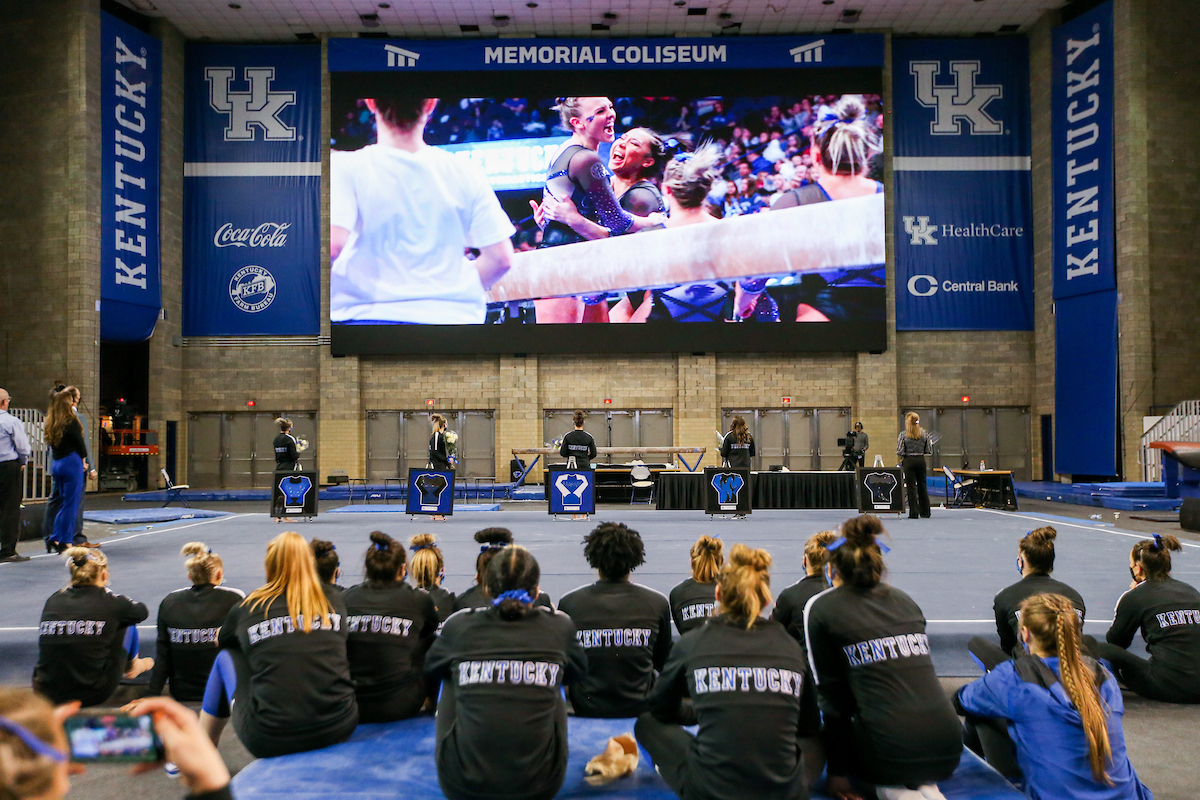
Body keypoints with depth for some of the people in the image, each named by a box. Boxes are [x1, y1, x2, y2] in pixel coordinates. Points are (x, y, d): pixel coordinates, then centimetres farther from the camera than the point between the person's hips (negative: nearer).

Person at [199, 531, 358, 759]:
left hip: (269, 742, -1)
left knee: (225, 658, 22)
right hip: (340, 731, 2)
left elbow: (221, 641, 26)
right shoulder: (335, 600, 6)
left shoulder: (247, 608, 3)